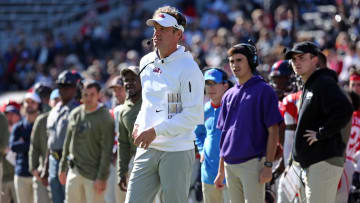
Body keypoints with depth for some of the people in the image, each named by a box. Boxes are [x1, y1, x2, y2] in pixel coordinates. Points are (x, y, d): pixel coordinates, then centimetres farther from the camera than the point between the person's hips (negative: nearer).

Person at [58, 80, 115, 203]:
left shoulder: (105, 118, -11)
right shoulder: (75, 114, 10)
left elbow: (107, 151, -14)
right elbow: (68, 142, 18)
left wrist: (102, 178, -18)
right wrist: (63, 168, 16)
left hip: (93, 174, -6)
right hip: (74, 172, 6)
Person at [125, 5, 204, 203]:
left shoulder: (188, 68, -10)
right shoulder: (146, 62, 13)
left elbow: (193, 115, -15)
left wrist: (156, 130, -18)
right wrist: (139, 123, 11)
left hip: (177, 151, -6)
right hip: (147, 149, 6)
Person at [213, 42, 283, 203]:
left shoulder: (264, 91, -3)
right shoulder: (229, 96, 15)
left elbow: (273, 131, -7)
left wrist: (268, 165, -14)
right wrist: (221, 170, 16)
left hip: (253, 163, -6)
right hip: (230, 164, 6)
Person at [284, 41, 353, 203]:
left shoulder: (324, 83, -12)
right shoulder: (308, 86, 20)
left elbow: (344, 110, -28)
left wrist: (321, 134, -20)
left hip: (324, 161, -11)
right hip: (310, 163, 11)